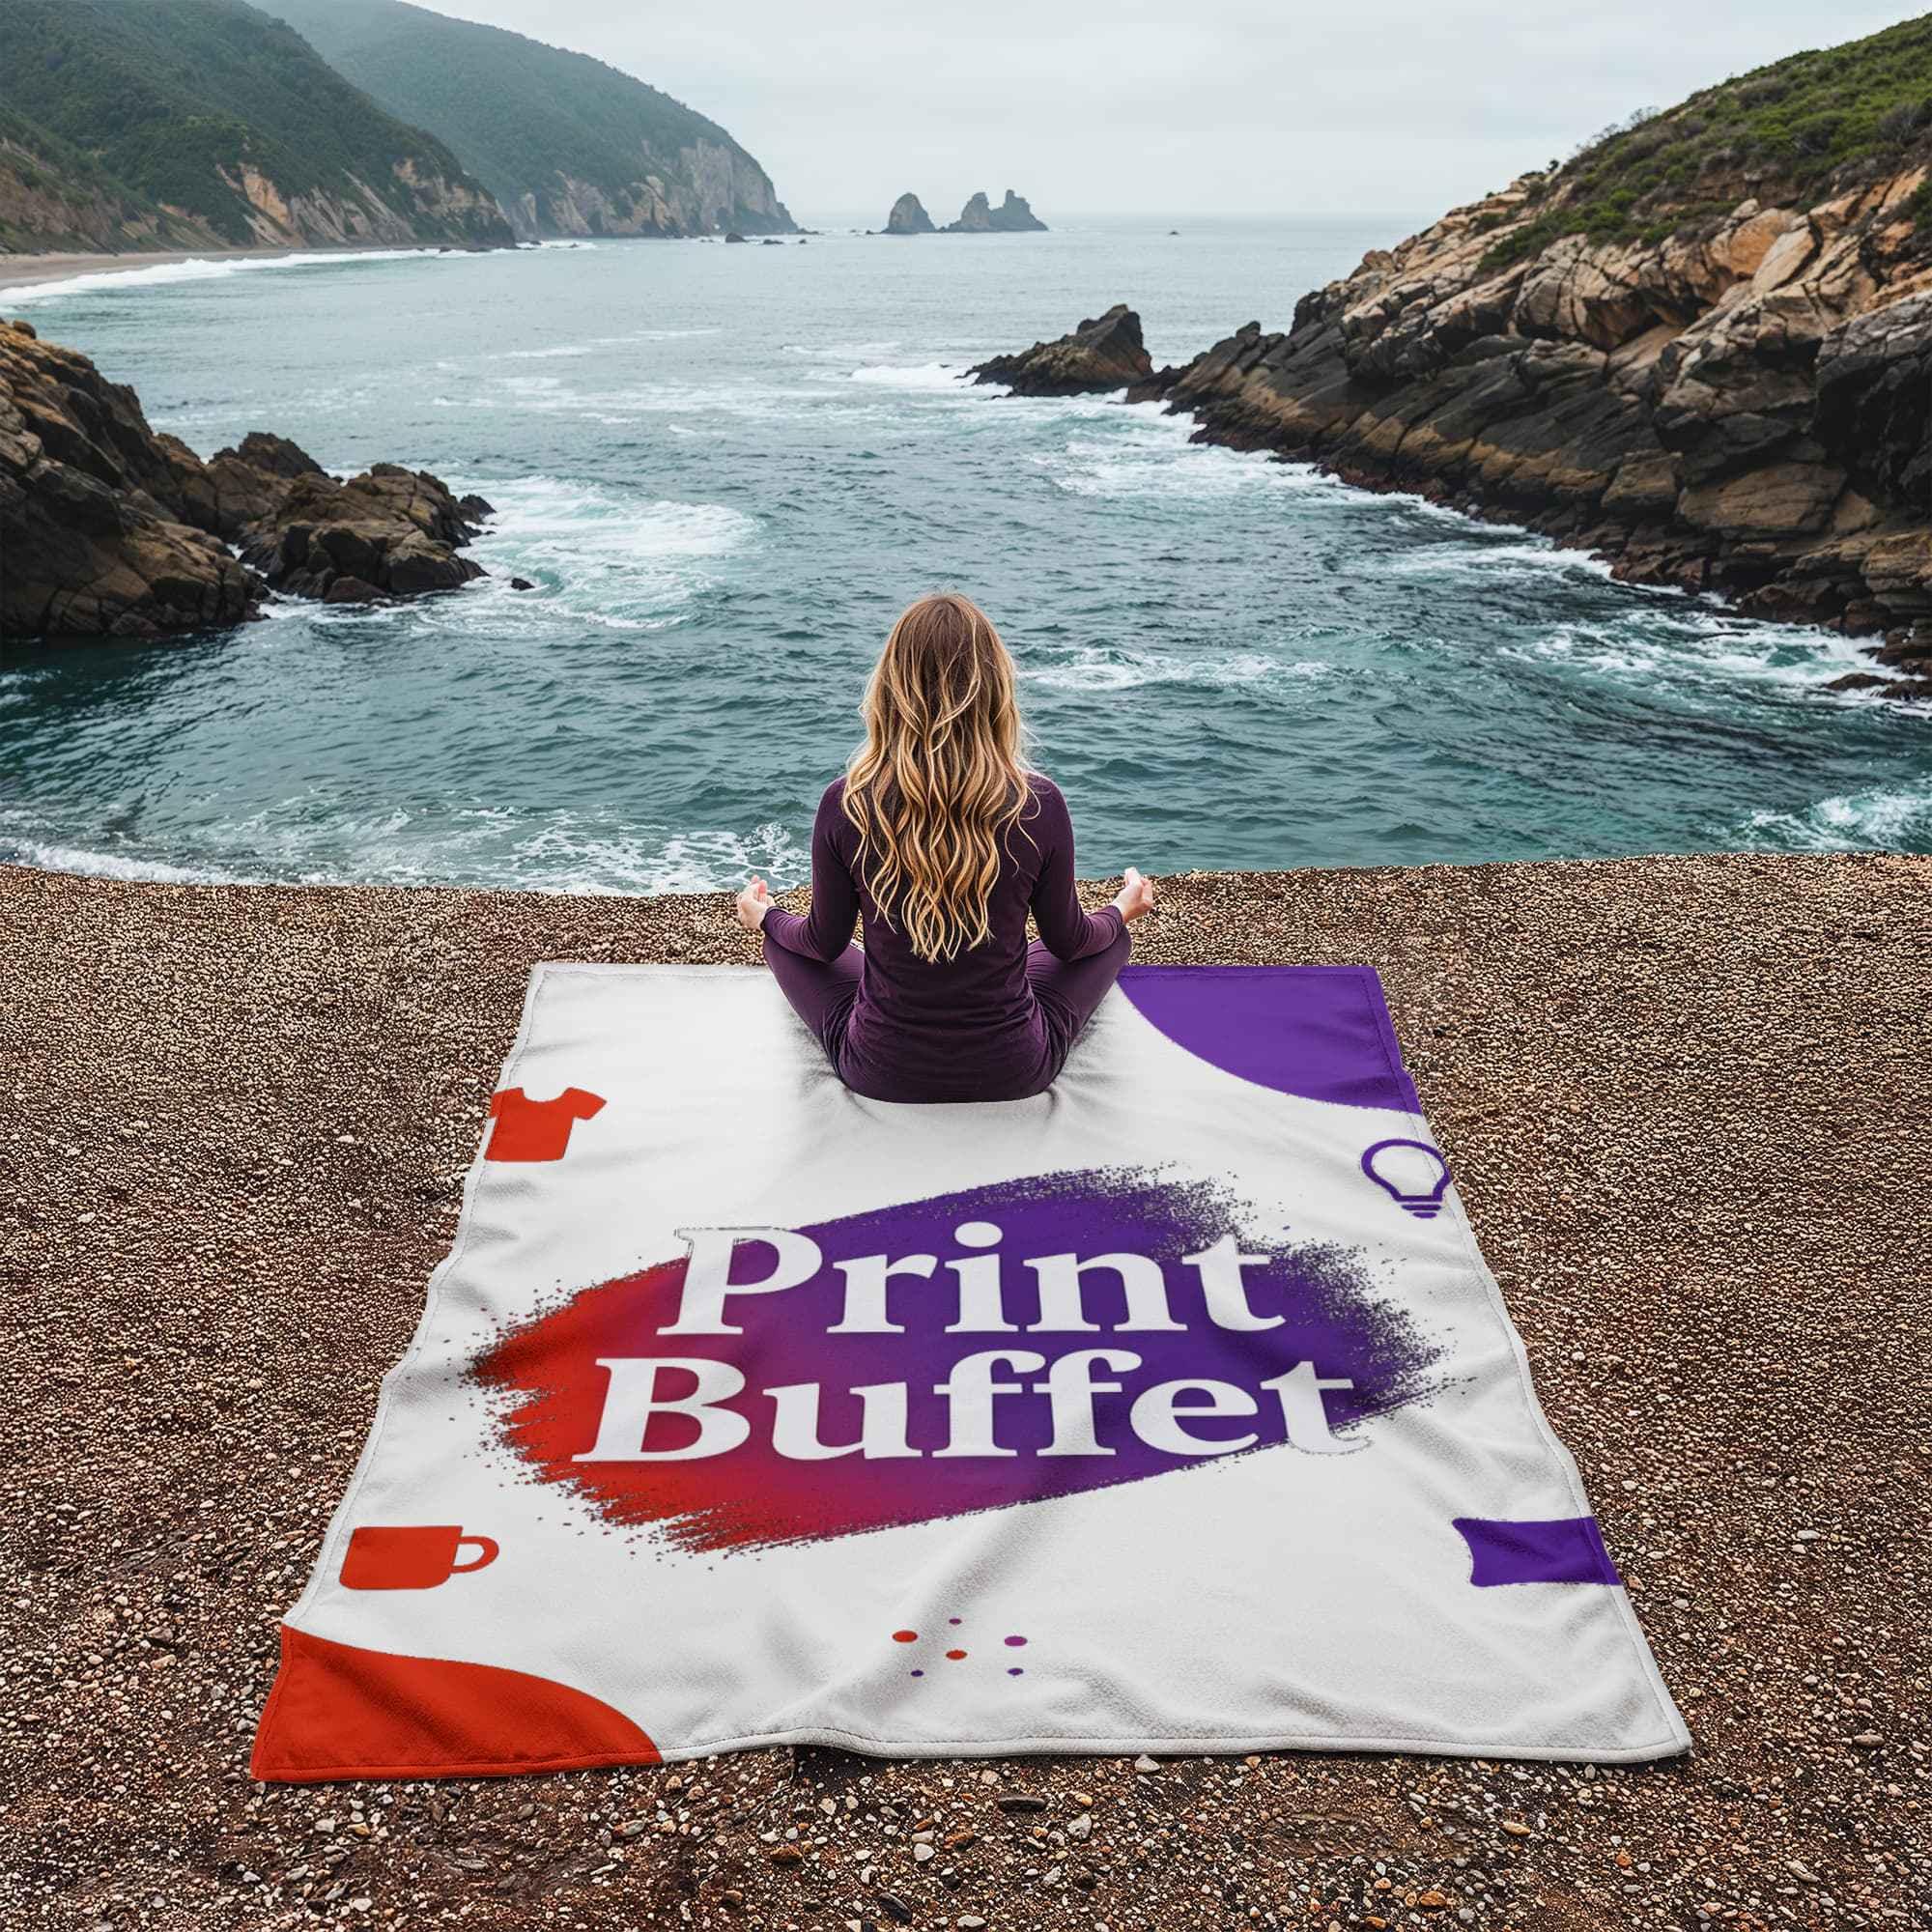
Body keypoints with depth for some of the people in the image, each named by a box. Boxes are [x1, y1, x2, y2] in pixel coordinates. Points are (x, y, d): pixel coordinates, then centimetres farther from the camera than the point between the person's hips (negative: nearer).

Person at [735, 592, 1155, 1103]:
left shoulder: (846, 804, -17)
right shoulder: (1039, 805, -18)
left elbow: (825, 943, -1)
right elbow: (1067, 941, -1)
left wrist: (764, 916, 22)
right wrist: (1122, 911, 22)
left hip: (880, 1074, 0)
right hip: (1015, 1072, 0)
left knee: (784, 940, 27)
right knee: (1108, 937, 27)